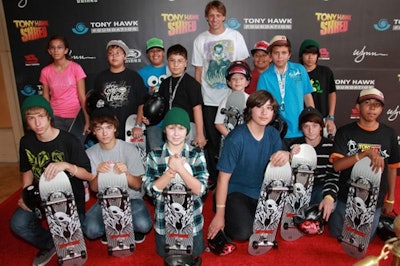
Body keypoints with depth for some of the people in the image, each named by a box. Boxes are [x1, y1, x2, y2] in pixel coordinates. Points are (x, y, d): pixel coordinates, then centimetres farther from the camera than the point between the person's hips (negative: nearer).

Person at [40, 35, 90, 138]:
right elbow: (46, 98, 7)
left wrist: (87, 120, -11)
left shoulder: (75, 68, -7)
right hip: (55, 117, 2)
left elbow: (82, 97, -8)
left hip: (75, 116, -2)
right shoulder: (45, 71, 2)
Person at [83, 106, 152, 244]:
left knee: (143, 225, -30)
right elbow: (94, 188, -3)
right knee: (91, 230, -26)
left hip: (131, 197, -1)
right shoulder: (90, 153, -1)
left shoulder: (129, 149, -9)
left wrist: (126, 173, -31)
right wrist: (98, 173, -25)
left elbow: (137, 185, -9)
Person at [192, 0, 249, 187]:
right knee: (212, 140, 7)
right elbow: (198, 70, 6)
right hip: (209, 99, 1)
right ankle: (214, 178, 21)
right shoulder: (200, 40, 5)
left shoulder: (235, 36, 3)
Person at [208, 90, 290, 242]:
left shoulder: (273, 134, -1)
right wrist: (219, 214, -13)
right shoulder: (236, 138, -20)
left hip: (261, 193, 6)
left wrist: (286, 155, -27)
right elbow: (224, 177, -16)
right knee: (243, 233, -26)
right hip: (236, 192, -5)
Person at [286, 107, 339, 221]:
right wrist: (291, 158, -25)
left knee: (327, 207, -26)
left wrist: (329, 197, -32)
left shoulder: (330, 146, -6)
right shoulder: (295, 144, -4)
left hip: (321, 187, 0)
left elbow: (333, 176, -13)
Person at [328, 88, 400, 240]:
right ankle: (331, 212, 41)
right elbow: (337, 165, -21)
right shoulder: (345, 132, -10)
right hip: (346, 197, -1)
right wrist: (367, 153, -32)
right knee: (336, 233, 12)